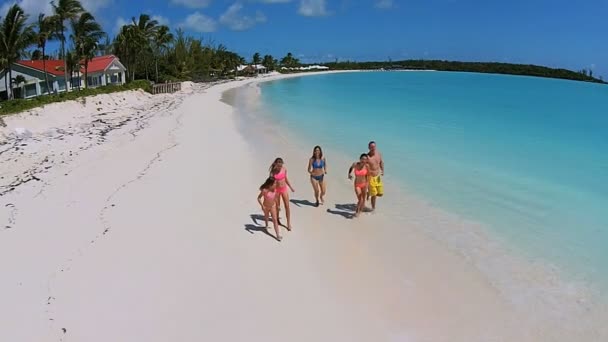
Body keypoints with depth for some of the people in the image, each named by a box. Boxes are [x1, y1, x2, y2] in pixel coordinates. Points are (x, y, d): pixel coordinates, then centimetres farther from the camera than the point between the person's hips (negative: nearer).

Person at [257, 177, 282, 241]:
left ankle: (278, 235, 0)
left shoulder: (275, 189, -18)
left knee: (275, 220, -3)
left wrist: (277, 205, 10)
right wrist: (262, 206, -30)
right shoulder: (265, 190, -33)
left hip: (273, 206, 2)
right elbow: (259, 198, -23)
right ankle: (266, 225, 61)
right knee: (266, 217, 26)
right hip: (266, 207, -2)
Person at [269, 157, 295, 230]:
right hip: (276, 189, -2)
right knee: (277, 206, 13)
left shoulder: (284, 169, -7)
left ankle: (289, 224, 8)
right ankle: (277, 219, 40)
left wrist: (291, 187, 16)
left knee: (287, 206, 0)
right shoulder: (273, 172, -17)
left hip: (284, 189, 2)